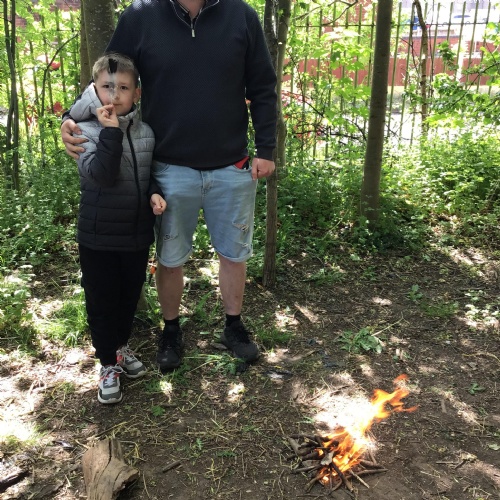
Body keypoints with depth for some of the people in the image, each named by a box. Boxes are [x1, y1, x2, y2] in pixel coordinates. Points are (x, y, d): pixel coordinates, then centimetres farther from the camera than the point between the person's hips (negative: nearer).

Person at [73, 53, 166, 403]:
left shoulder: (146, 133, 1)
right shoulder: (87, 131, -11)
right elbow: (100, 176, -26)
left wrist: (155, 193, -7)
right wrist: (111, 131, -30)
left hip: (137, 234, 4)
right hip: (98, 237, -4)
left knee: (130, 296, 18)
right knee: (101, 301, 8)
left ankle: (122, 346, 42)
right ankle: (108, 364, 25)